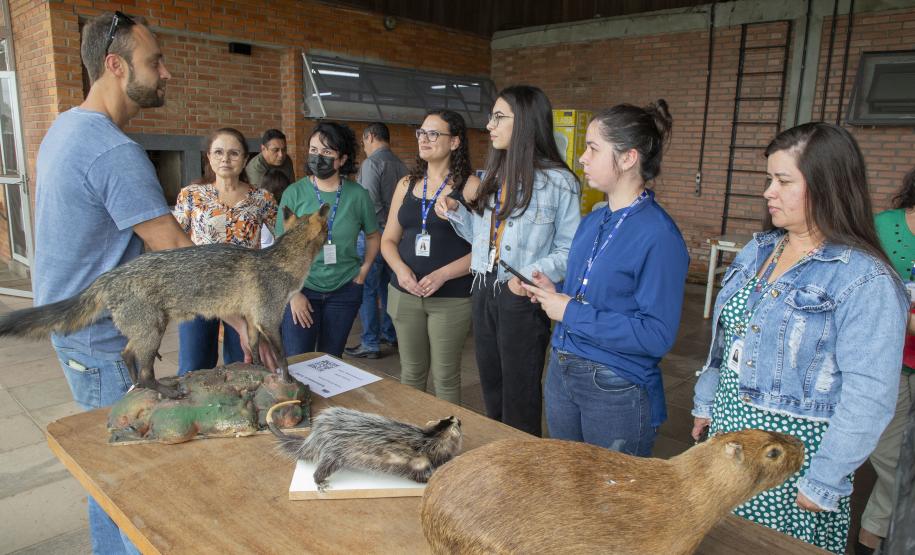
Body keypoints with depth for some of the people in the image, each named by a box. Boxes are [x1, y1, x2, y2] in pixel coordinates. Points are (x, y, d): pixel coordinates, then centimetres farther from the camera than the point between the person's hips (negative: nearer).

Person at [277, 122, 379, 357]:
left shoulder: (358, 195, -3)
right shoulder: (294, 193, -5)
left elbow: (373, 235, 14)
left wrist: (363, 270, 2)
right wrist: (293, 293, -8)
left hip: (344, 291, 1)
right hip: (302, 288, -1)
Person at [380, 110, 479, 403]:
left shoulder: (470, 186, -6)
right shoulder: (407, 184, 10)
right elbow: (388, 239, 12)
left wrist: (442, 275, -19)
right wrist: (400, 268, -8)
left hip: (452, 298, -4)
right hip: (406, 293, 4)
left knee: (445, 377, 6)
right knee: (411, 373, 15)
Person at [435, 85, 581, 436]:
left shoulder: (558, 182, -12)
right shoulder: (493, 176, 11)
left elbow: (570, 249, -12)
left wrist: (536, 274, -28)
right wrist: (456, 213, 3)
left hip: (523, 299, -7)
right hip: (484, 292, 7)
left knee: (520, 400, 8)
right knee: (491, 392, 20)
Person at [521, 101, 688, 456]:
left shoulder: (659, 236, -19)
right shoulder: (592, 223, 6)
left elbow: (657, 336, -24)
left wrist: (572, 312, -22)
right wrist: (555, 295, -3)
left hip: (617, 390, -7)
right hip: (561, 374, 8)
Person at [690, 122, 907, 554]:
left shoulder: (865, 280, -18)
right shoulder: (758, 250, 4)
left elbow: (869, 397, -19)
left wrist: (824, 484, -16)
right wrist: (705, 405, 15)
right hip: (729, 430, 7)